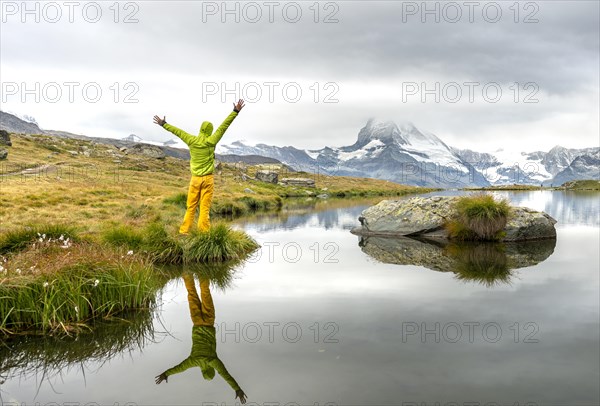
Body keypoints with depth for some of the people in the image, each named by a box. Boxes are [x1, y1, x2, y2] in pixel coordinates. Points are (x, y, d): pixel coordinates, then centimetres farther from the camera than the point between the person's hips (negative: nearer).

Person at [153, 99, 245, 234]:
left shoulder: (192, 140, 1)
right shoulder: (211, 141, -7)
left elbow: (178, 131, 14)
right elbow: (223, 126, -7)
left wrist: (163, 124, 27)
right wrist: (235, 111, -6)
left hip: (195, 178, 3)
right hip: (208, 178, -3)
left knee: (191, 206, 8)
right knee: (205, 207, -2)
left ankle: (184, 231, 8)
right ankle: (204, 232, -1)